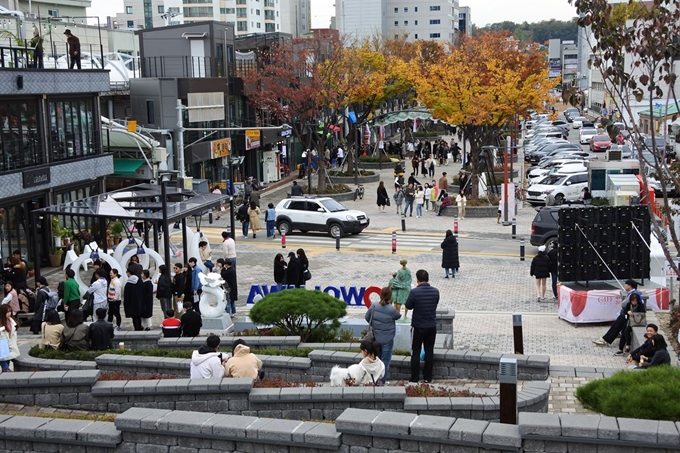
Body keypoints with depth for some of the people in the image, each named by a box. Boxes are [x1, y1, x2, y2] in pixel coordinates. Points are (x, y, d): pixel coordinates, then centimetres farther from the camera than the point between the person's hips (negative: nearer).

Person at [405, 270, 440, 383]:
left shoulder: (414, 292, -18)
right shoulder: (435, 291, -4)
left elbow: (408, 306, -5)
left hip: (418, 327, -3)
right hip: (432, 326, 3)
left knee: (415, 353, 6)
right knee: (429, 352, 12)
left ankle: (414, 379, 9)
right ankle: (427, 378, 16)